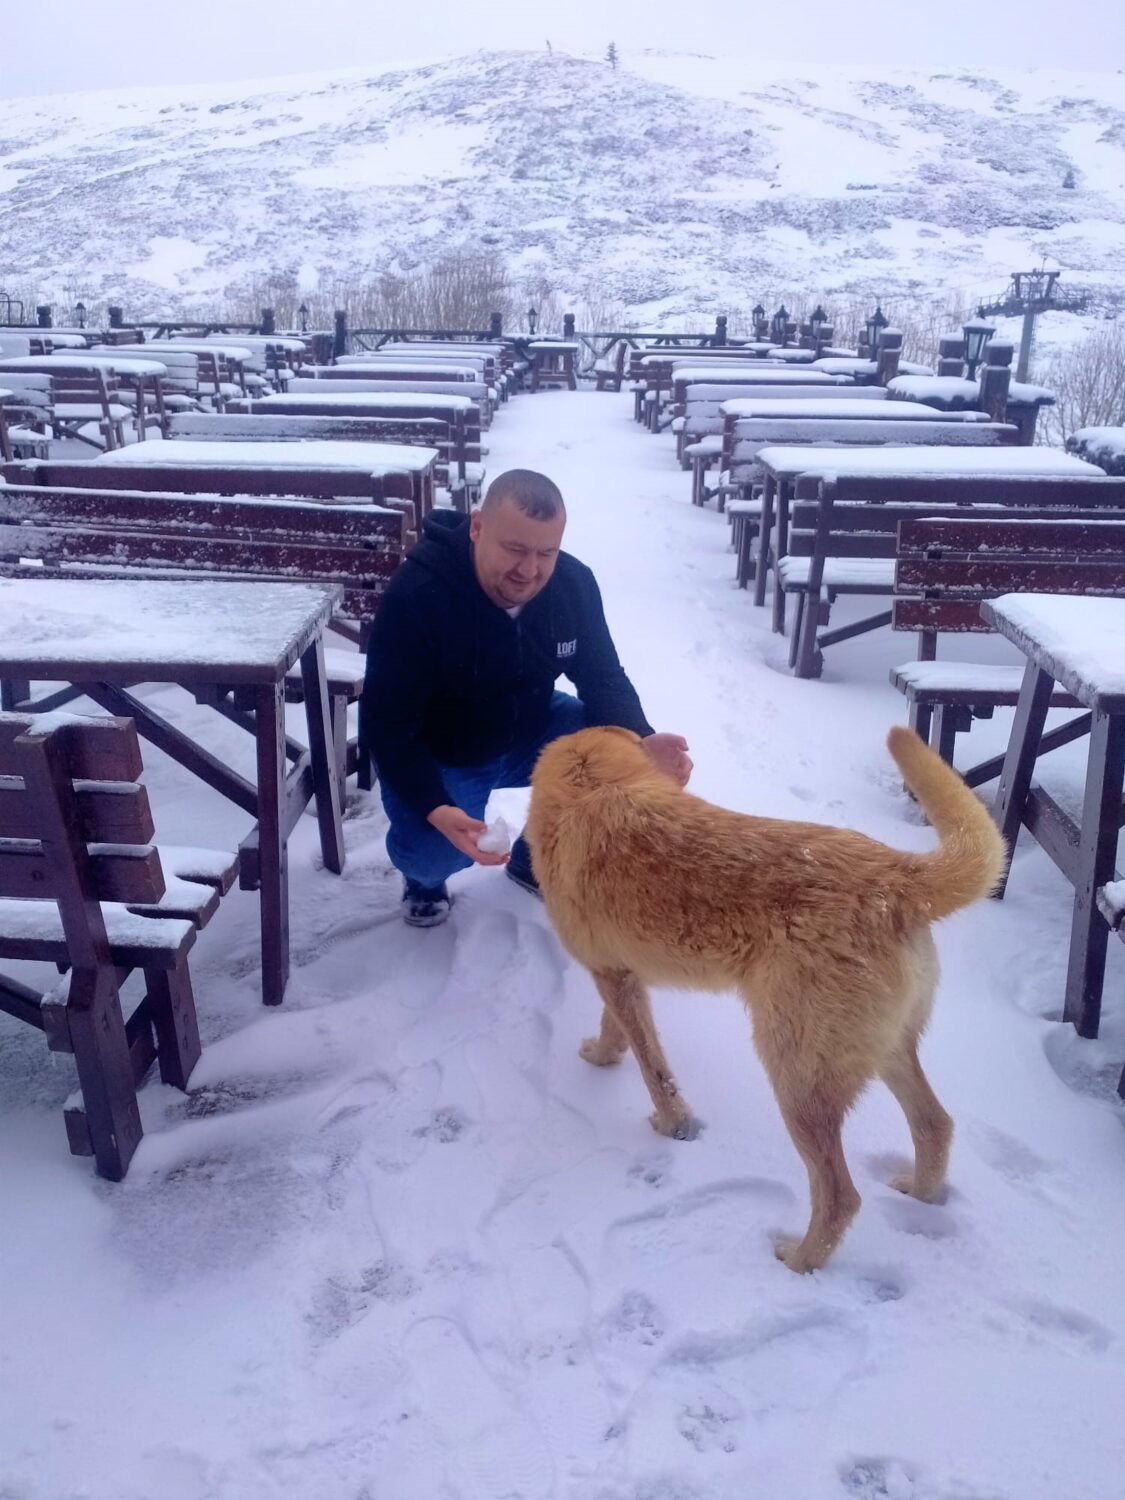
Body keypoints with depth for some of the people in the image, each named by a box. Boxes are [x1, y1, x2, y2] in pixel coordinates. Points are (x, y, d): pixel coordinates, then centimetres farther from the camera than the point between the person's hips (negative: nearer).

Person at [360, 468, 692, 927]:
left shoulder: (574, 583, -16)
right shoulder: (416, 593, -29)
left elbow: (604, 679, -9)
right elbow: (385, 724, -27)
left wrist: (642, 742, -32)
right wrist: (434, 808, -43)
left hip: (528, 736, 5)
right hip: (437, 757, -4)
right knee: (439, 849, -31)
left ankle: (535, 856, 8)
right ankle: (423, 873, 11)